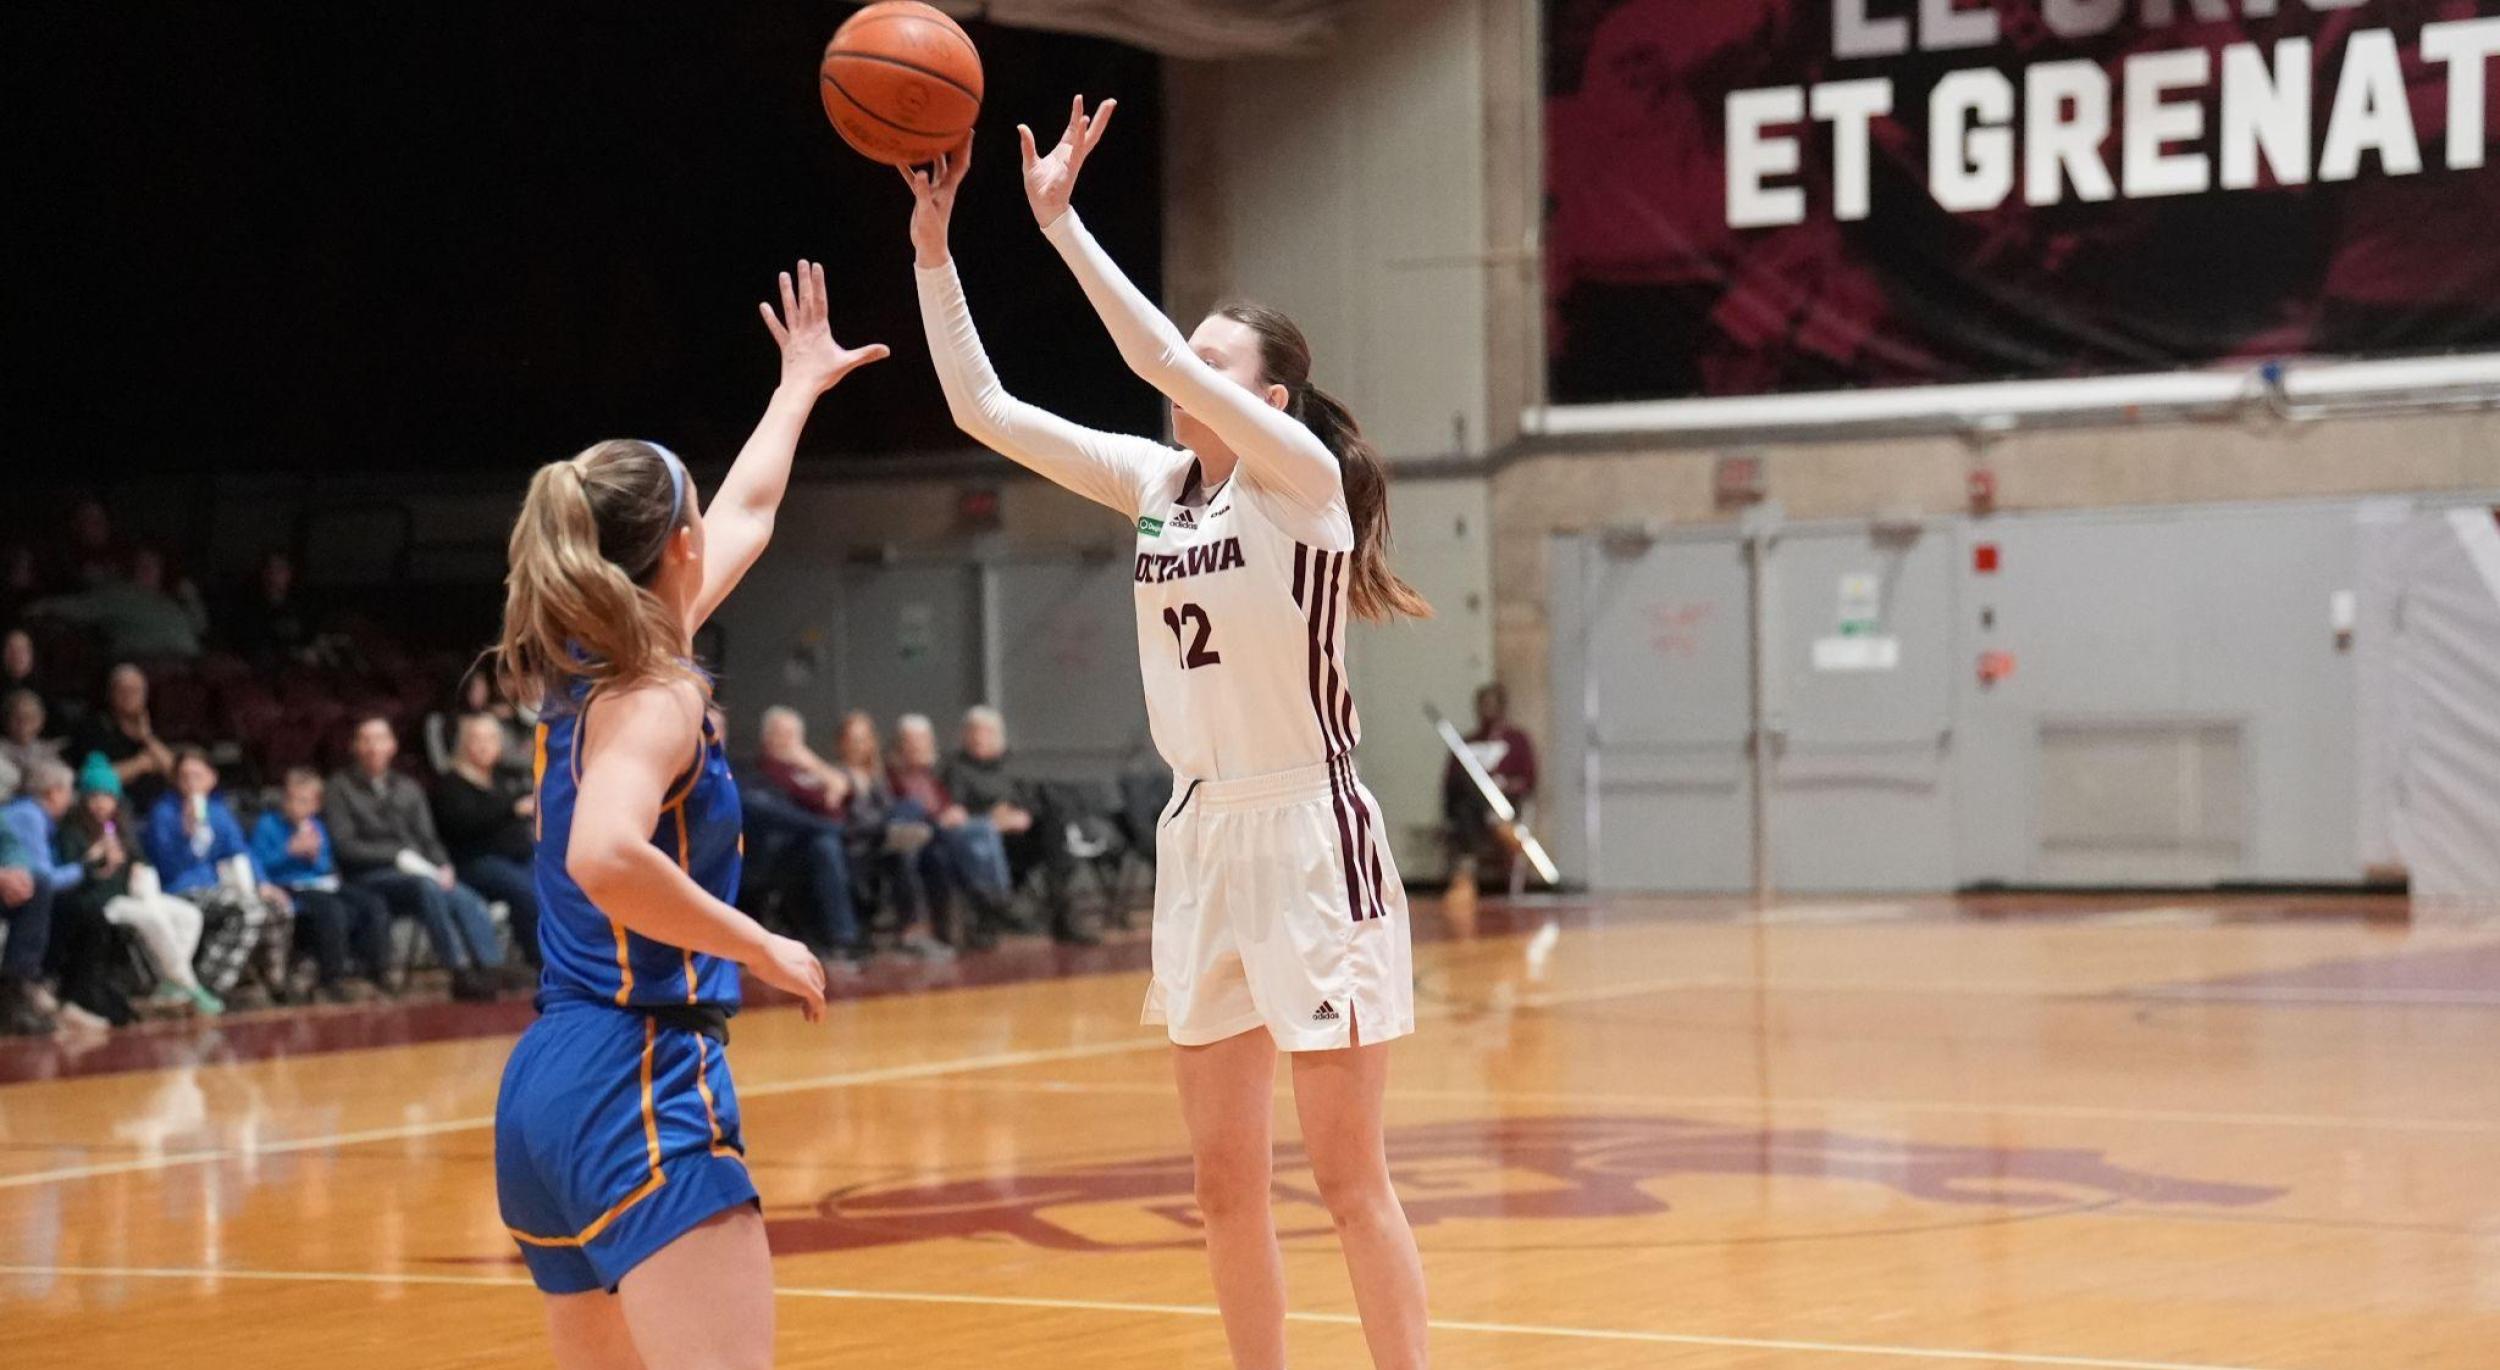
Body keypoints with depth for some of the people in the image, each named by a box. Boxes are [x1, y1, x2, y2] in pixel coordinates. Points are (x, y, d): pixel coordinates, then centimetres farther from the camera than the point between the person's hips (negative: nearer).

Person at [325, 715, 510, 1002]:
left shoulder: (408, 788, 25)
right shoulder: (340, 788, 8)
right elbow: (344, 846, -3)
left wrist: (443, 867, -4)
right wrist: (399, 857, -12)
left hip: (418, 870, 5)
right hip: (370, 878, -5)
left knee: (470, 901, -27)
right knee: (426, 887, -37)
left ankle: (492, 969, -38)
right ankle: (460, 972, -40)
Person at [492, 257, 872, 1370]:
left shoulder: (583, 669, 14)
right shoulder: (654, 694, -10)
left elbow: (745, 518, 31)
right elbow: (605, 857, -30)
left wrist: (799, 390, 43)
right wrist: (762, 948, -19)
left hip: (545, 1084, 10)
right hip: (642, 1082, -10)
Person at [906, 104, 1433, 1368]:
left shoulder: (1304, 473, -10)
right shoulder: (1155, 483, 8)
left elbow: (1158, 357, -25)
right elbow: (981, 407, 4)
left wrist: (1060, 221, -22)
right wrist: (933, 242, -3)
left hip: (1308, 837, -7)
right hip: (1199, 838, 7)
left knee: (1348, 1178, -3)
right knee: (1225, 1182, 11)